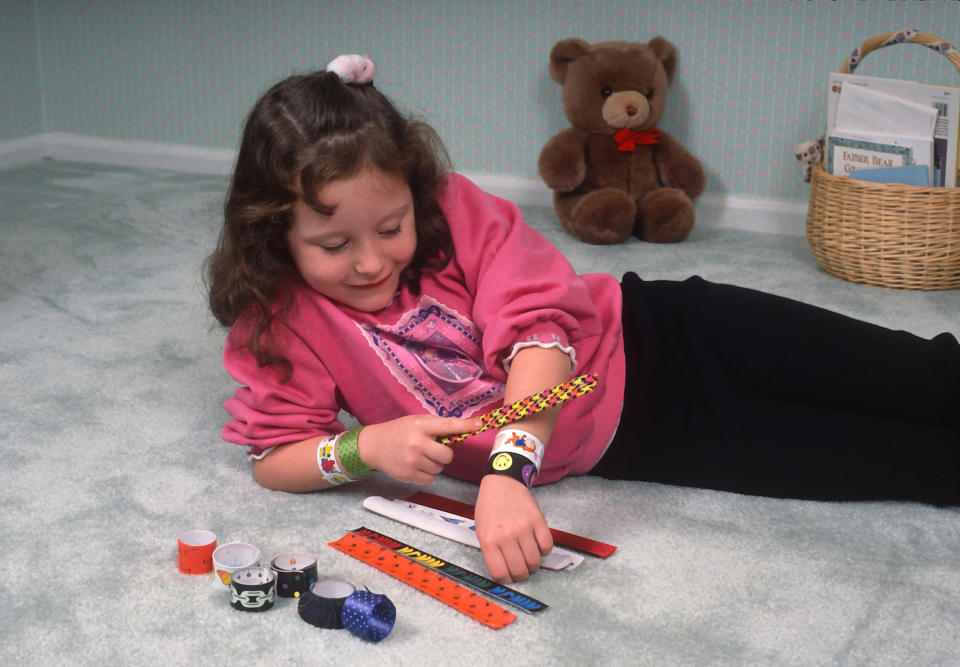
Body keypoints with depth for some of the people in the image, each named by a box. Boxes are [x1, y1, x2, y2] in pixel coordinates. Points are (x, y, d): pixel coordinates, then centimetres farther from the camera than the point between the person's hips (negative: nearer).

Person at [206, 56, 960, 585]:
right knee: (873, 453, -5)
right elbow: (275, 456, -6)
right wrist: (365, 447, -27)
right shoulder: (283, 321, -10)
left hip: (644, 335, 0)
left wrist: (506, 473, -40)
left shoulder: (455, 210, -17)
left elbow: (538, 329, -26)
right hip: (623, 445, 0)